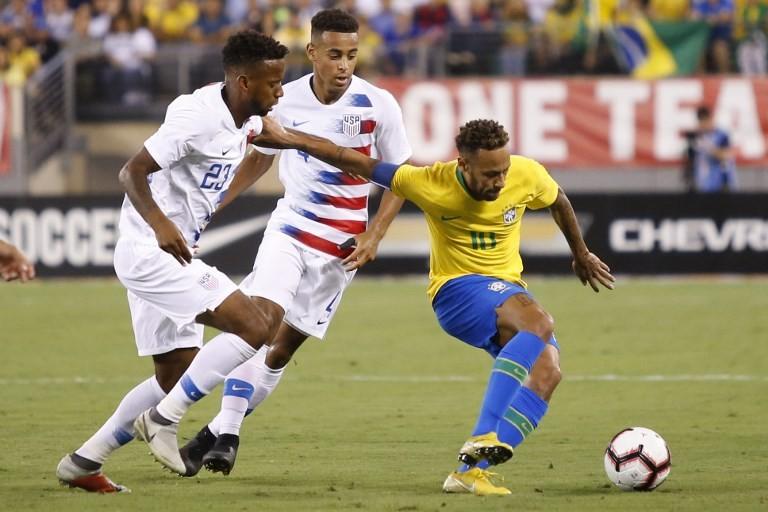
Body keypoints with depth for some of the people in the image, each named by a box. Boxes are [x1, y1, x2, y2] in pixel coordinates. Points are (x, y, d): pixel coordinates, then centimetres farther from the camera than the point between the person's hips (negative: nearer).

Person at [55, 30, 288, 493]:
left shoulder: (245, 120, 7)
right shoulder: (199, 116, -21)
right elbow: (131, 172, -23)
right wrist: (160, 224, -36)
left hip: (173, 256, 10)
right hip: (151, 251, -10)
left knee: (177, 375, 14)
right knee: (253, 326, -17)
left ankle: (83, 462, 18)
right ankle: (164, 420, -10)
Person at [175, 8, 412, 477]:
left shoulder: (378, 106, -11)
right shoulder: (285, 101, -6)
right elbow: (259, 159, 12)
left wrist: (375, 235, -10)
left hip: (342, 244, -1)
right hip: (290, 227, 1)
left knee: (284, 346, 1)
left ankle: (221, 432, 13)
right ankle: (227, 430, -14)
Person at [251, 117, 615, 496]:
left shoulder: (527, 176, -10)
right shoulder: (432, 185, -19)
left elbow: (558, 202, 13)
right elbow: (357, 164, -13)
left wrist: (581, 255, 27)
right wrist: (289, 139, -14)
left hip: (508, 289, 6)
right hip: (457, 290, -6)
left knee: (546, 372, -19)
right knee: (540, 323, -34)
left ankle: (472, 469, -24)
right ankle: (486, 438, -44)